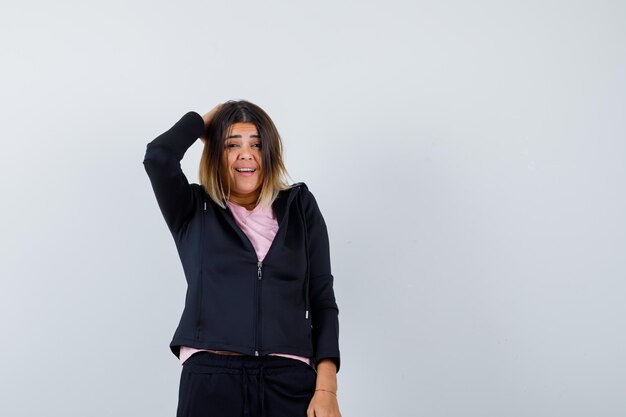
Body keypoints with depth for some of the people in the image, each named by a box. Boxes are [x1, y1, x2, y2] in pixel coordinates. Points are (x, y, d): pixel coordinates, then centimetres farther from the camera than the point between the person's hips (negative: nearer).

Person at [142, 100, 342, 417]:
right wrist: (204, 120, 8)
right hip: (210, 379, -1)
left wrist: (326, 387, -3)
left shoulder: (300, 206, 11)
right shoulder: (194, 210, 10)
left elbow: (322, 298, 7)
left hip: (290, 382, 1)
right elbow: (158, 157, -10)